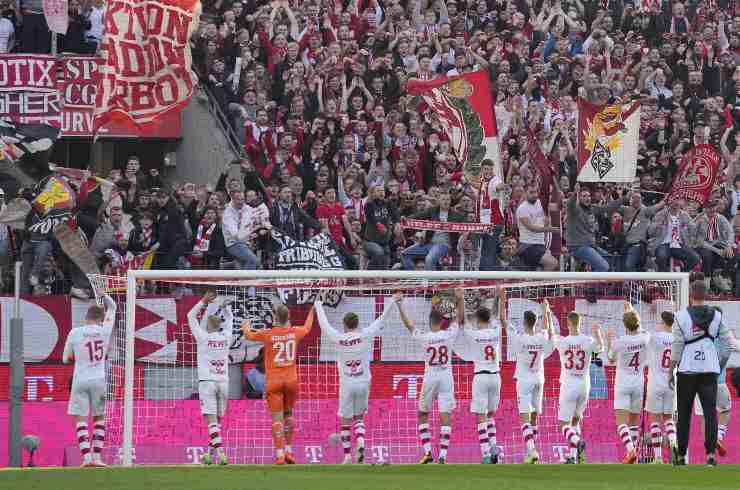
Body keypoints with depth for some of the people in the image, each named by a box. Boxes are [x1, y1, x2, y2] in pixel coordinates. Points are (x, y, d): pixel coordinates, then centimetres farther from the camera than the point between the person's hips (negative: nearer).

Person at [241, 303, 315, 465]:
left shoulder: (268, 334, -9)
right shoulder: (294, 333, -1)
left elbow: (248, 334, 9)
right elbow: (307, 328, 23)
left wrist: (246, 325, 33)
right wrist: (312, 312, 43)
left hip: (274, 381, -3)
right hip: (291, 380, 3)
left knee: (277, 418, -5)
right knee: (288, 415, 19)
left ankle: (279, 455, -13)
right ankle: (288, 451, 20)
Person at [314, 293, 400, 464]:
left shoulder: (339, 338, -7)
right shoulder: (365, 335, -7)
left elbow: (324, 324, 8)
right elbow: (381, 321, 2)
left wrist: (318, 306, 24)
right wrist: (392, 302, 13)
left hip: (346, 385, -1)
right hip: (363, 384, 1)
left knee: (346, 421, 8)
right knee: (359, 418, 16)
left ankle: (347, 455, 6)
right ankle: (360, 442, -10)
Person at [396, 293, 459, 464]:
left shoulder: (424, 338, -7)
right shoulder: (448, 335, -6)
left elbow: (408, 324, 7)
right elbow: (459, 318, 8)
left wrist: (399, 305, 16)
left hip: (430, 378, 0)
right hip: (446, 378, 0)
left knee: (423, 415, 17)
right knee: (445, 417, -3)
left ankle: (427, 452, 9)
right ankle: (442, 456, -11)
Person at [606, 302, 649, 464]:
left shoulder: (619, 342, -15)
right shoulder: (644, 338, -5)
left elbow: (611, 358, 5)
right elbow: (639, 330, 21)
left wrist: (610, 340, 21)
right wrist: (631, 310, 33)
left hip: (623, 384, -4)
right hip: (638, 383, 4)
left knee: (621, 421, -10)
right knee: (634, 421, 15)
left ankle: (631, 450, -29)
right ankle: (631, 451, 18)